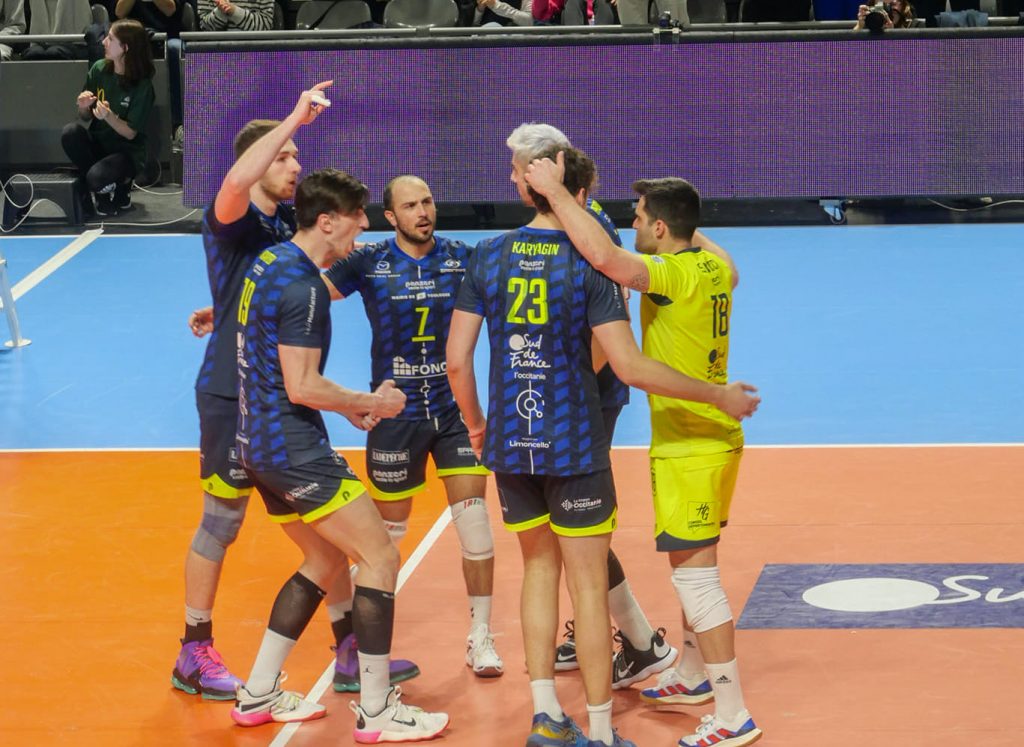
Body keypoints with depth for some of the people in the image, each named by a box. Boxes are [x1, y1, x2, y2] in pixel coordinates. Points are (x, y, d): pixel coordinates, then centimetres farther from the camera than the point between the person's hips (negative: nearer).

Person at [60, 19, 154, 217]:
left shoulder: (142, 85, -16)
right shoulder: (99, 69, -4)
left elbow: (130, 133, -14)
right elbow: (85, 119, 5)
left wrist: (109, 116, -33)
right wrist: (84, 108, -18)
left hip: (126, 151, -5)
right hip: (98, 143, 5)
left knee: (97, 178, -33)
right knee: (70, 132, -26)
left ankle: (120, 187, 5)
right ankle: (102, 187, -8)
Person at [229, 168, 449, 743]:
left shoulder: (269, 264, 12)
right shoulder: (303, 288, -19)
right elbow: (302, 387, -22)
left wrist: (346, 403, 18)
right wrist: (371, 402, -9)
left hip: (262, 443, 10)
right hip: (295, 450, -10)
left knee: (327, 558, 20)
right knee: (381, 559, -5)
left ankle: (259, 695, 22)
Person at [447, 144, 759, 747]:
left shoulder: (489, 256, 0)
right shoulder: (587, 262, -12)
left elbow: (457, 360, 0)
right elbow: (629, 366, -17)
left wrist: (475, 423, 19)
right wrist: (719, 396, -10)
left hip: (510, 444, 4)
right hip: (573, 447, -4)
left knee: (539, 565, 19)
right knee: (589, 586, 3)